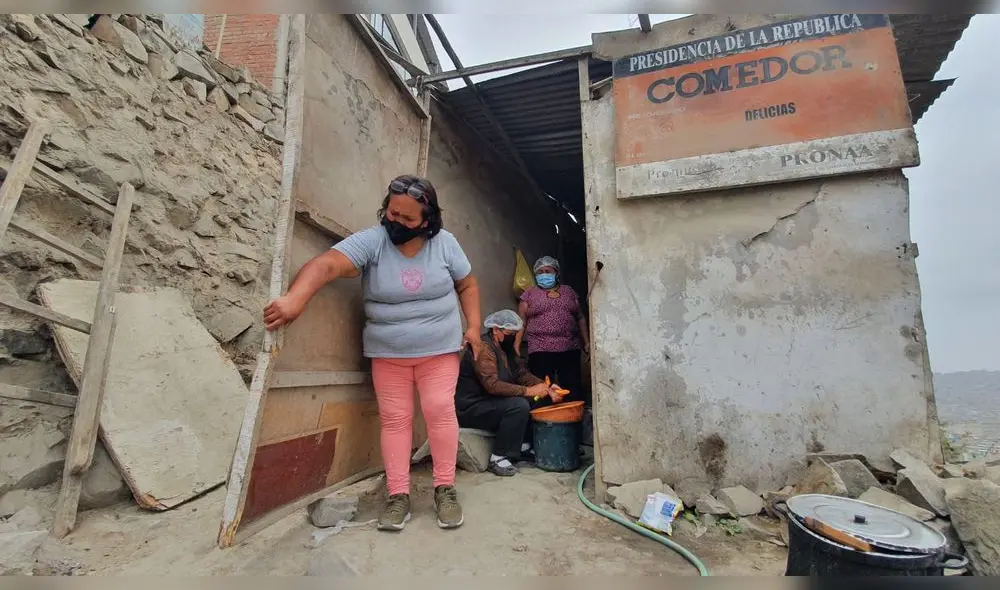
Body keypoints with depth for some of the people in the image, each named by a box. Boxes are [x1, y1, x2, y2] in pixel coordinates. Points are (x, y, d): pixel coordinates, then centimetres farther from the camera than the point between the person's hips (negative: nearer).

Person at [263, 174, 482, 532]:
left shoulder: (444, 243, -6)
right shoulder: (370, 241, -14)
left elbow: (467, 285, 6)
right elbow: (326, 264, -30)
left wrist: (473, 326, -3)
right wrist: (294, 299, -47)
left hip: (439, 350, 1)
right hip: (388, 354, 0)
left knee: (440, 411, -6)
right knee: (394, 419, 3)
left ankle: (445, 488, 9)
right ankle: (398, 495, 14)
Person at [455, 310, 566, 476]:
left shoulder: (506, 347, 8)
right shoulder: (483, 348, -22)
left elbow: (522, 373, 5)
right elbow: (492, 385, -32)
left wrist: (547, 388, -9)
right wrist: (528, 391, -30)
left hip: (492, 402, 9)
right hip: (471, 408, -9)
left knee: (541, 399, 2)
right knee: (519, 405, -30)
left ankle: (524, 445, 6)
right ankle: (498, 458, -18)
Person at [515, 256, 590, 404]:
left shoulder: (568, 291, 16)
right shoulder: (529, 294, 9)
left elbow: (580, 318, 17)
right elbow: (521, 322, 4)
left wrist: (587, 342, 10)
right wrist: (516, 346, -6)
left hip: (570, 349, 2)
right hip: (540, 350, -2)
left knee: (574, 391, 0)